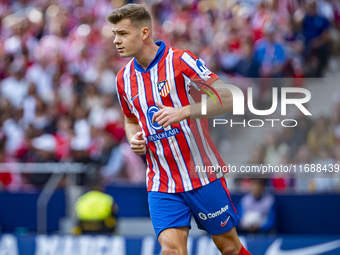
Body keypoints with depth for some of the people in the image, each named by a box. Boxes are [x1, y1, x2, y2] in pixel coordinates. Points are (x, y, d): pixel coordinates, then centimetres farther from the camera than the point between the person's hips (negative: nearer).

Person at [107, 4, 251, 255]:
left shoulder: (180, 61, -12)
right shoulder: (124, 78, 6)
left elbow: (227, 98, -17)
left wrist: (183, 112, -30)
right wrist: (135, 140, 1)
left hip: (203, 175, -3)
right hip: (161, 184, 4)